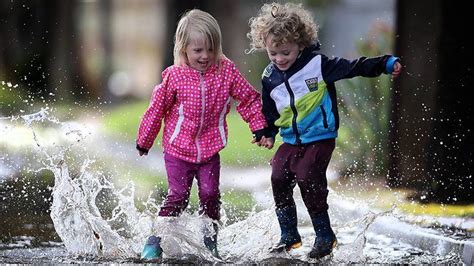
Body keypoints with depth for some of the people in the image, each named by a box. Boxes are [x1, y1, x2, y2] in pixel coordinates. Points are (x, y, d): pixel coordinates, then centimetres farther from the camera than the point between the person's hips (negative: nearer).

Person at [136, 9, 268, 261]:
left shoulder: (226, 71, -6)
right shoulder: (174, 76, -11)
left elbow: (248, 98, 5)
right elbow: (156, 109, 0)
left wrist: (259, 128, 0)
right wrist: (144, 141, 8)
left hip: (210, 150, 2)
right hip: (178, 149, -2)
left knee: (210, 195, -1)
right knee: (177, 197, -6)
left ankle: (210, 242, 13)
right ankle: (155, 240, 4)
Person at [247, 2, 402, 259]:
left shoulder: (317, 64, -10)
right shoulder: (270, 77, 5)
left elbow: (353, 67, -12)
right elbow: (269, 111, 18)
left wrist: (386, 64, -19)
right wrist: (267, 134, 5)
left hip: (319, 138, -6)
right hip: (290, 140, 6)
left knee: (308, 179, -19)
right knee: (279, 179, -3)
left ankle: (324, 236, -6)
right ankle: (289, 236, 13)